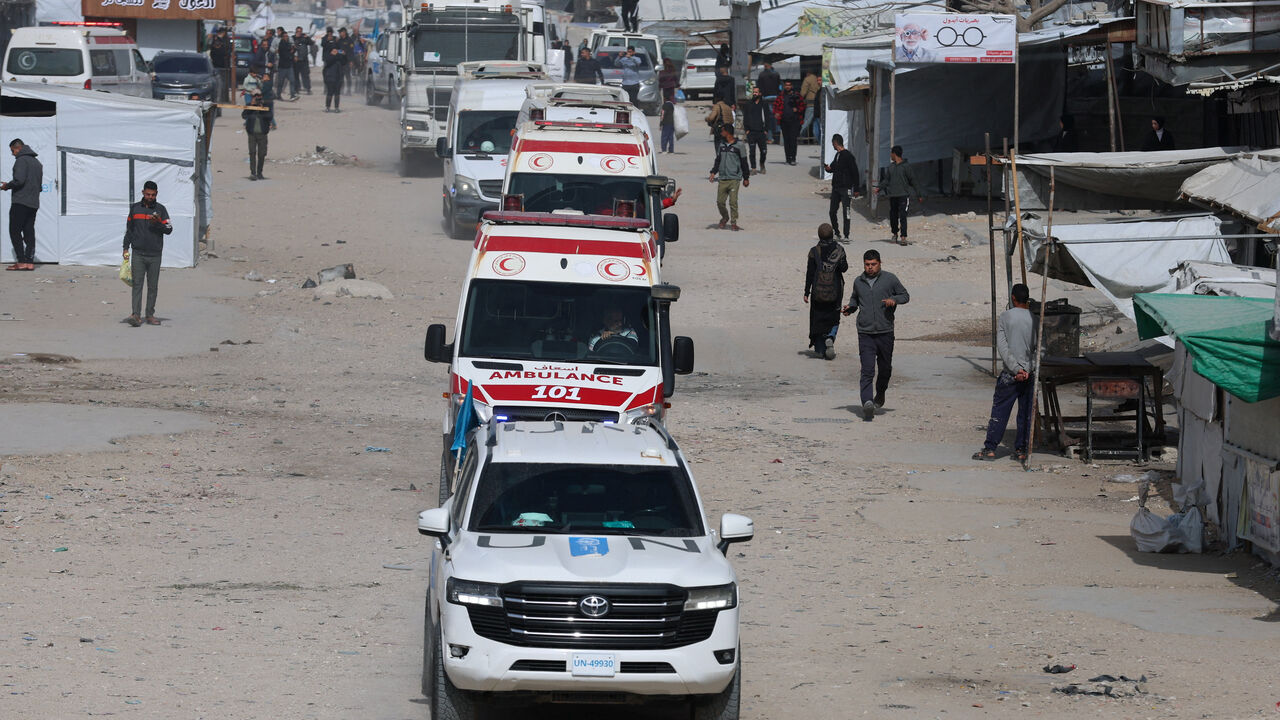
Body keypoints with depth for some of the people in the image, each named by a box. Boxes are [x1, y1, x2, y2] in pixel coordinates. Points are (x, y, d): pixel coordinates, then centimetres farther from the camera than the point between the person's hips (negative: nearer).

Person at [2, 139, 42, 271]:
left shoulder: (21, 160, -8)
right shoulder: (37, 163, 19)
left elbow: (19, 180, -19)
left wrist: (7, 186, -2)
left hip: (20, 202, -8)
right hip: (34, 203, 8)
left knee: (15, 231, -5)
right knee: (29, 232, 7)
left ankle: (21, 261, -11)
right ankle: (30, 261, 1)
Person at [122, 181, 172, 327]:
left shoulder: (160, 209, 6)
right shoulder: (135, 208, 8)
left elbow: (169, 229, 2)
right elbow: (128, 230, 13)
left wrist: (157, 223, -17)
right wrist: (126, 249, 7)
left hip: (155, 254, 0)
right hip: (138, 254, 0)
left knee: (153, 286, 5)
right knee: (137, 284, -10)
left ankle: (150, 315, 12)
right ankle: (136, 315, -16)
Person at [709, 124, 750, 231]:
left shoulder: (739, 146, -1)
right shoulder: (722, 145, 13)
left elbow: (744, 163, 4)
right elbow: (718, 160, 20)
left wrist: (746, 178, 6)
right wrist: (713, 172, 6)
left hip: (734, 179, -5)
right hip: (722, 179, 5)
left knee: (733, 201, -10)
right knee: (720, 201, 1)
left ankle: (733, 222, -2)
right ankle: (724, 217, 25)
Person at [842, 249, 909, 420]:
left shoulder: (889, 279, 1)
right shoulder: (858, 282, 9)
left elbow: (905, 295, 9)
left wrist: (894, 300, -12)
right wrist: (850, 307, 6)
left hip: (885, 333, 0)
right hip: (865, 334, 0)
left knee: (885, 368, 14)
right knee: (867, 371, -12)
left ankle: (880, 393, 42)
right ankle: (867, 404, -22)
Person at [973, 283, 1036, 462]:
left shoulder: (1005, 317, -4)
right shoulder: (1034, 319, 1)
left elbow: (1002, 346, -10)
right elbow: (1037, 348, -3)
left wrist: (1016, 368, -12)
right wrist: (1027, 370, -3)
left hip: (1010, 374, -2)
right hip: (1029, 373, 2)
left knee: (999, 411, 2)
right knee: (1025, 412, 8)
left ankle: (989, 448, 1)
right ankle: (1021, 449, 9)